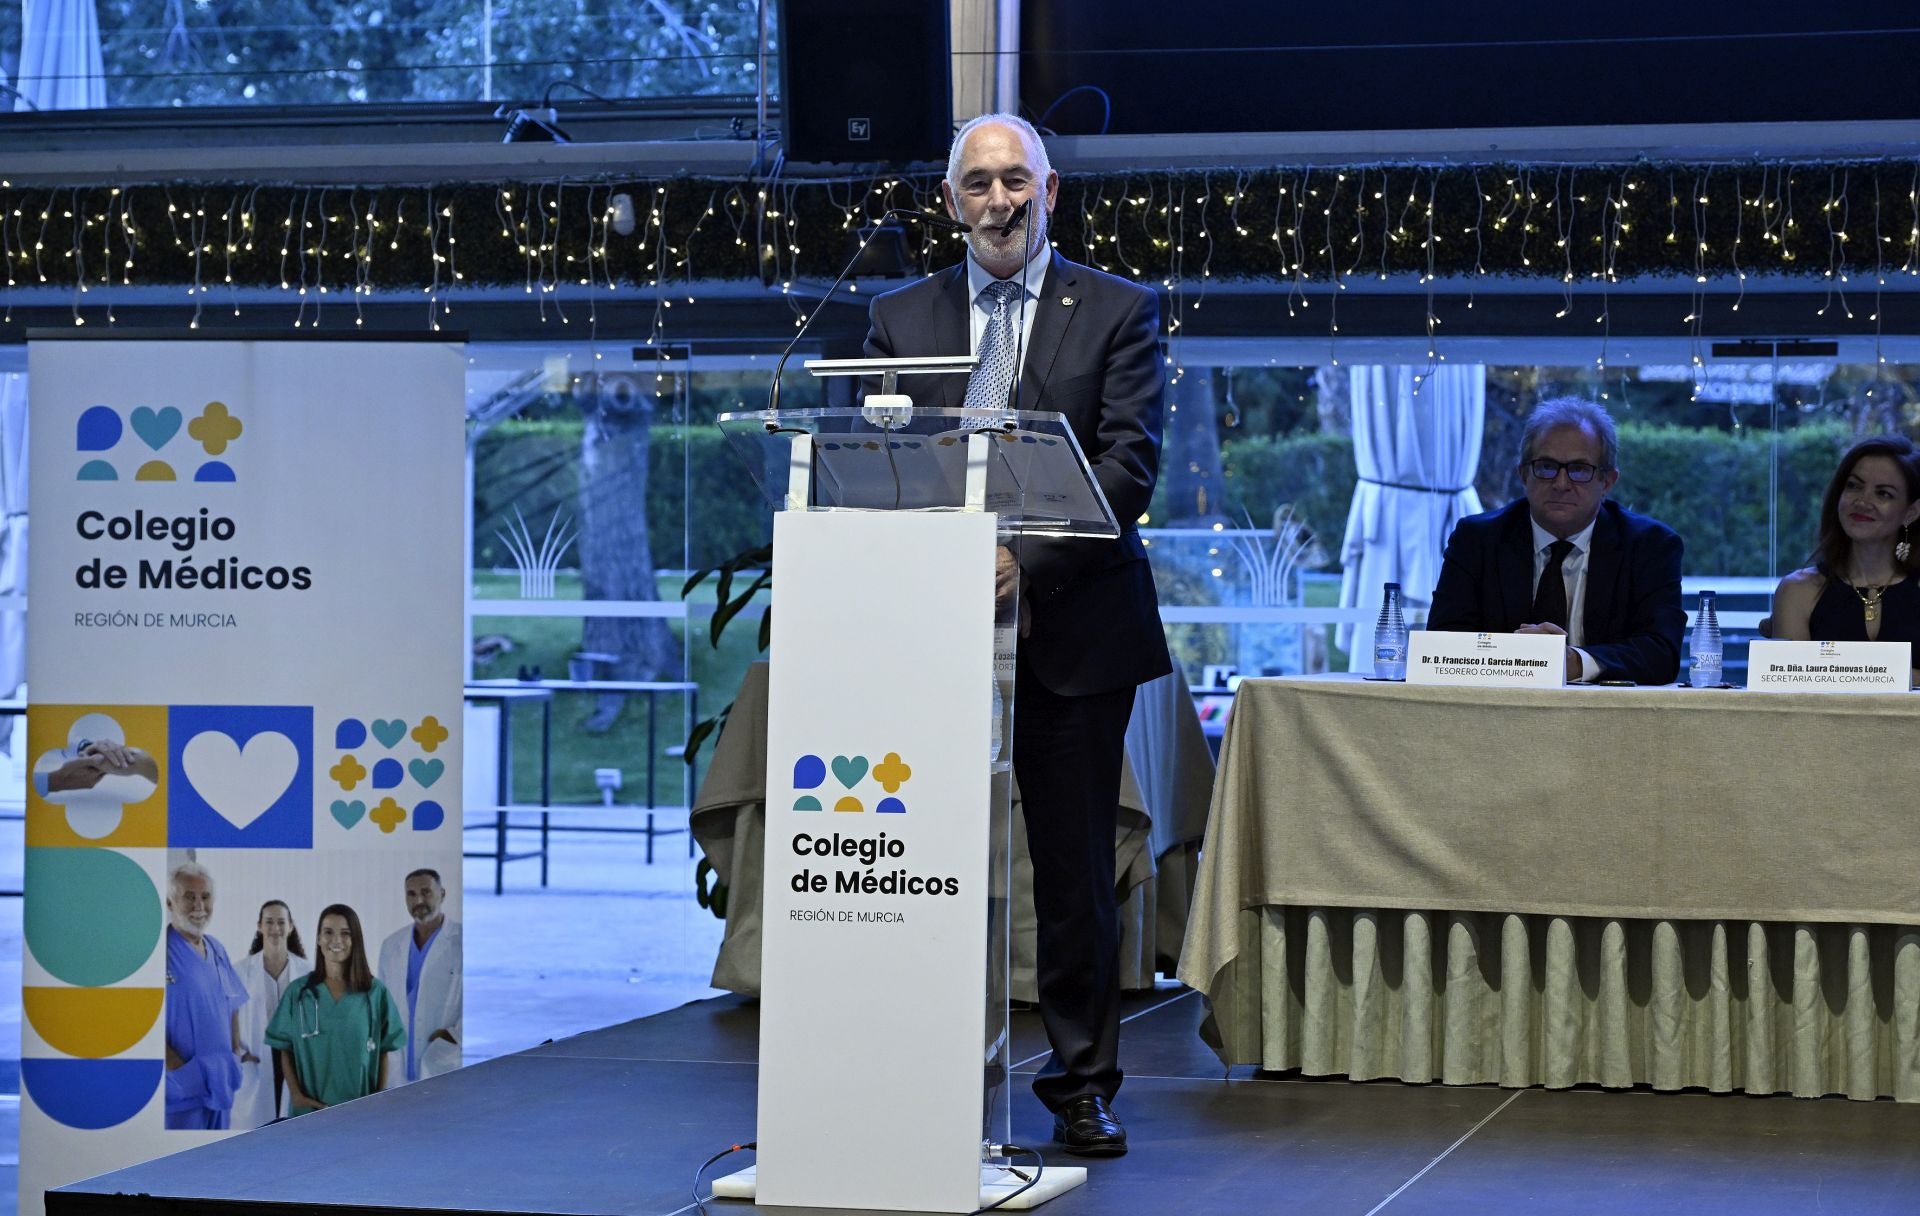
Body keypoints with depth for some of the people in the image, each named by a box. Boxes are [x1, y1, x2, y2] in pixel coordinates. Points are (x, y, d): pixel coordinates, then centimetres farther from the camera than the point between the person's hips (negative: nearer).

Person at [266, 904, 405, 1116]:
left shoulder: (375, 992, 2)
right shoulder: (298, 992, 4)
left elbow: (383, 1053, 6)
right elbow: (285, 1050, 6)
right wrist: (296, 1094, -8)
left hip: (361, 1109, 0)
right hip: (309, 1110, 0)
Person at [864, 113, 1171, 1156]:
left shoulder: (1118, 312, 4)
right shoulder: (900, 318, 11)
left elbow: (1130, 461, -6)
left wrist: (1027, 559, -18)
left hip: (1071, 626, -1)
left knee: (1075, 863, 4)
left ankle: (1083, 1082, 13)